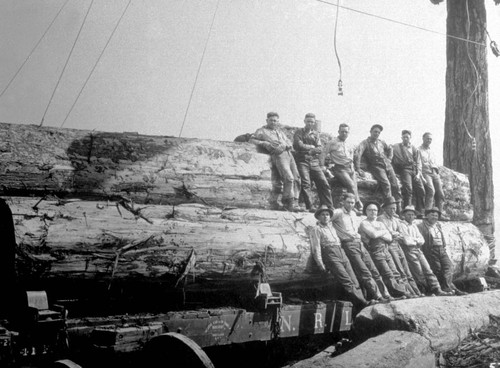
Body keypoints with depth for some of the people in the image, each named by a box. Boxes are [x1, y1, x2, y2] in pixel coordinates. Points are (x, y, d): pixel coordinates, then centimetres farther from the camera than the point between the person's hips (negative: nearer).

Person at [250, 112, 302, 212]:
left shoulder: (280, 130, 28)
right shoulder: (262, 131, 10)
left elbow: (288, 141, 33)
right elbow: (252, 139, 2)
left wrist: (288, 145, 10)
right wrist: (264, 143, -10)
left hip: (289, 154, 7)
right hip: (278, 156, -7)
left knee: (296, 179, -2)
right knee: (289, 178, -20)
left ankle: (295, 202, 0)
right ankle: (289, 203, -13)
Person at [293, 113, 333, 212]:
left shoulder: (316, 134, 18)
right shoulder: (299, 132, 6)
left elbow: (320, 149, 6)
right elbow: (298, 146, -10)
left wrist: (311, 151, -12)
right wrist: (311, 147, -3)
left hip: (314, 162, 4)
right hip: (302, 161, -4)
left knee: (323, 183, -3)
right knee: (305, 183, -15)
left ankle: (329, 207, 0)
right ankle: (310, 207, -13)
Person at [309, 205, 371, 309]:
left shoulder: (331, 227, 28)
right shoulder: (316, 229, 8)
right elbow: (316, 247, 0)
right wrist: (320, 263, -9)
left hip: (341, 253, 7)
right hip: (330, 255, -7)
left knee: (354, 281, -10)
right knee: (346, 281, -20)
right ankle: (362, 303, -29)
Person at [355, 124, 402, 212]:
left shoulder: (381, 142, 16)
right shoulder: (365, 143, -3)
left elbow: (390, 149, 36)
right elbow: (357, 155, -16)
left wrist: (389, 159, 21)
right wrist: (358, 169, -23)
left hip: (388, 166, 6)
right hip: (376, 167, -6)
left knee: (395, 185, -5)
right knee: (386, 184, -25)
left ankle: (399, 208, 2)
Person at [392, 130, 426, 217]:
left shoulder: (414, 148, 18)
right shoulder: (396, 147, 8)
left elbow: (418, 162, 14)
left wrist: (418, 173, 1)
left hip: (415, 170, 4)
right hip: (404, 169, -4)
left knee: (421, 190, -7)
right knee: (408, 189, -22)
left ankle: (420, 213, -2)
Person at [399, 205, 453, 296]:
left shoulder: (414, 225, 19)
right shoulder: (402, 225, -5)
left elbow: (422, 240, 13)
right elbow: (406, 241, -15)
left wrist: (413, 240, -8)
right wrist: (416, 241, 1)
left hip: (418, 250, 7)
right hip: (409, 250, -7)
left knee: (427, 269, -2)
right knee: (419, 273, -6)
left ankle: (437, 290, -6)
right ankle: (428, 291, 0)